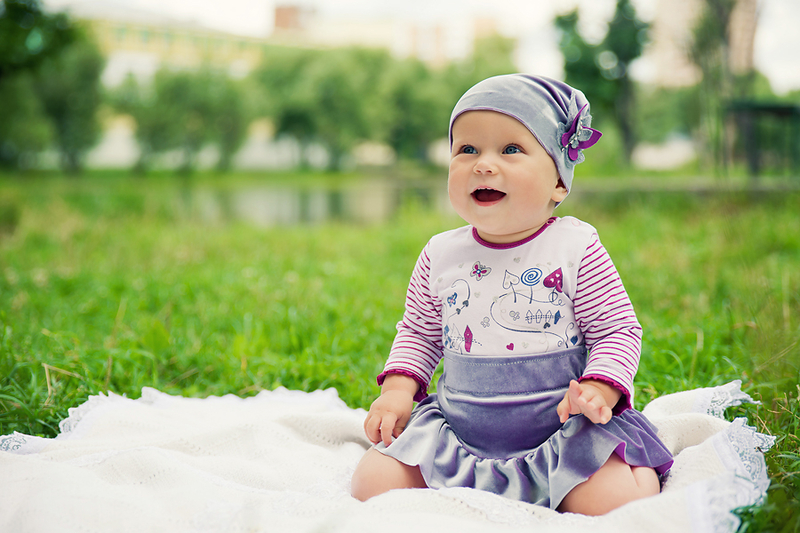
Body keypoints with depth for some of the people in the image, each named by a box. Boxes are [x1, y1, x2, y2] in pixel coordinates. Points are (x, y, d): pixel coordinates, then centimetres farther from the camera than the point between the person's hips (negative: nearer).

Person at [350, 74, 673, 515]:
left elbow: (618, 330, -4)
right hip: (456, 434, 3)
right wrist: (399, 387, -1)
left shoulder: (575, 248, -7)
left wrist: (598, 388, -22)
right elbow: (419, 331, 16)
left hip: (559, 430, -3)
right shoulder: (440, 256, 3)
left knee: (621, 503, -25)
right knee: (372, 483, -13)